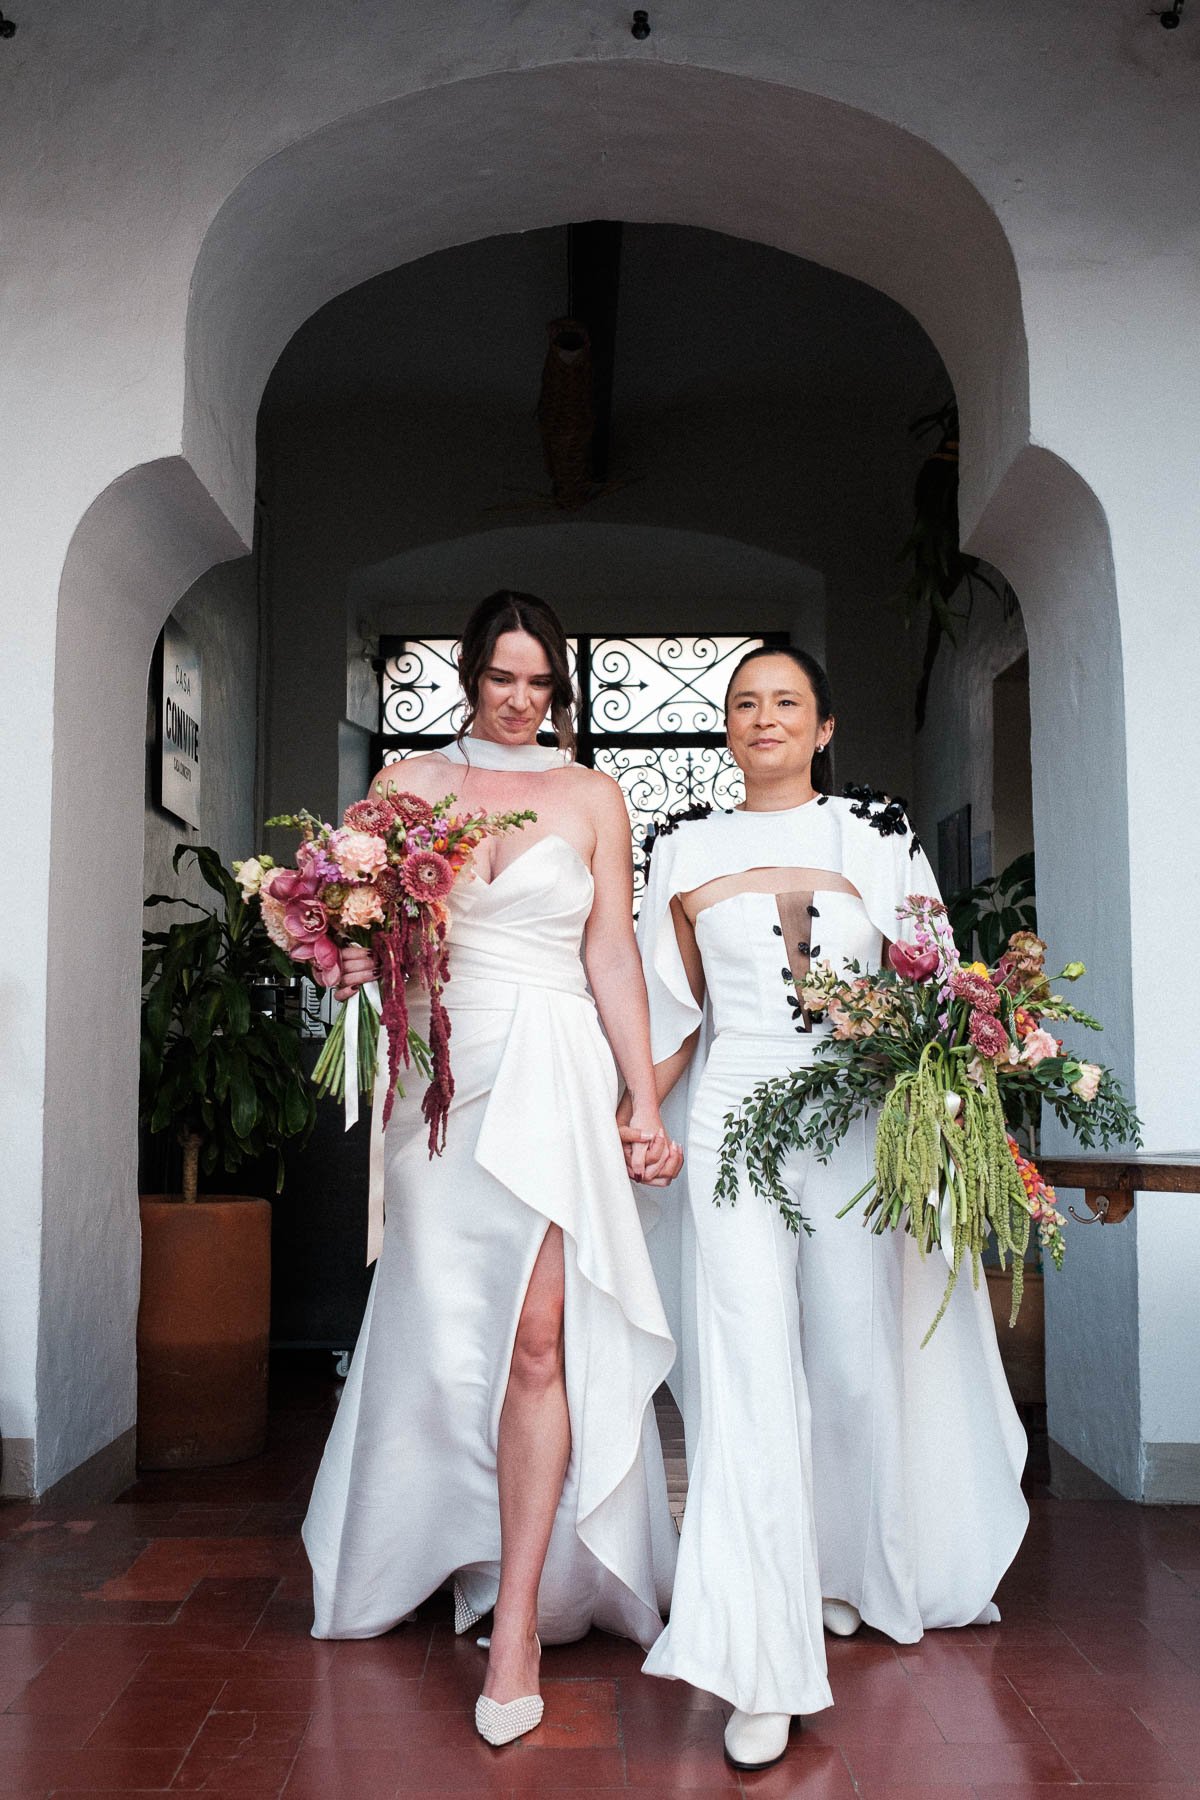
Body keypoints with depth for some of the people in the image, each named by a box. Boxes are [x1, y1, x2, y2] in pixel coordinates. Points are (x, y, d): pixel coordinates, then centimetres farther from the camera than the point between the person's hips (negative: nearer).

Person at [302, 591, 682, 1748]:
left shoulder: (592, 796, 9)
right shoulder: (407, 785, 11)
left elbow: (613, 958, 7)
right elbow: (360, 925, 11)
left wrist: (646, 1105, 2)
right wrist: (354, 958, -13)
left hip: (553, 1071, -1)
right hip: (441, 1072, 2)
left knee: (536, 1333, -11)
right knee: (441, 1328, 7)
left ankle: (518, 1621, -5)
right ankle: (441, 1558, 29)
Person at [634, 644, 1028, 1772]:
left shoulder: (877, 836, 7)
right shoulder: (686, 854, 9)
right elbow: (673, 1013, 12)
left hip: (857, 1125, 1)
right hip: (734, 1124, 0)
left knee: (856, 1364, 8)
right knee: (749, 1374, -8)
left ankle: (844, 1572, 35)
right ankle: (766, 1664, -5)